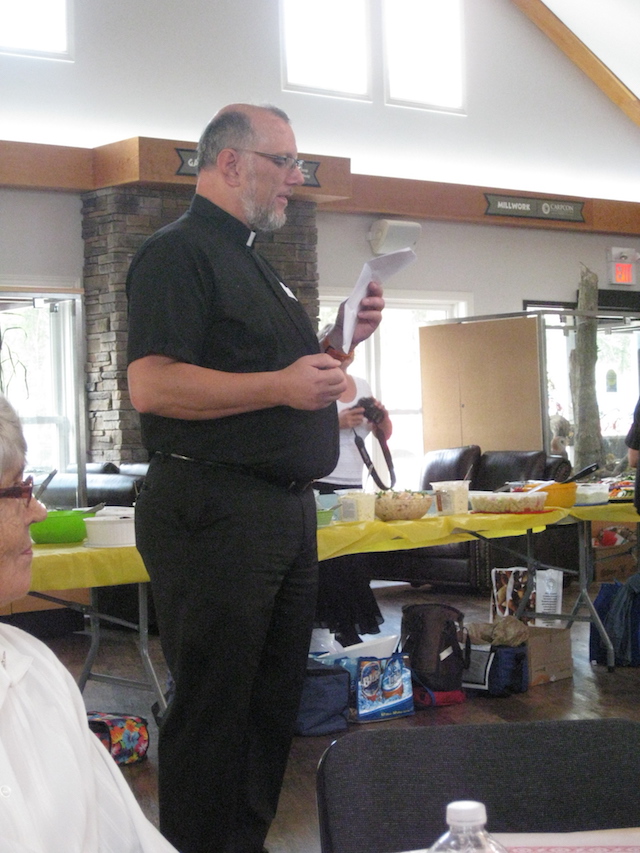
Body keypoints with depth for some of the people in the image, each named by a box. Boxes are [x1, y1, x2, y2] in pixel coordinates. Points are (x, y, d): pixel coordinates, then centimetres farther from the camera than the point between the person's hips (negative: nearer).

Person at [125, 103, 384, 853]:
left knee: (273, 706, 15)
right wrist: (281, 385, -23)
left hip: (285, 510, 10)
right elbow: (151, 385, -21)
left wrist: (340, 338, 10)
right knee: (212, 714, -3)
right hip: (213, 508, -10)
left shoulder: (249, 261, 21)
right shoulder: (180, 252, -10)